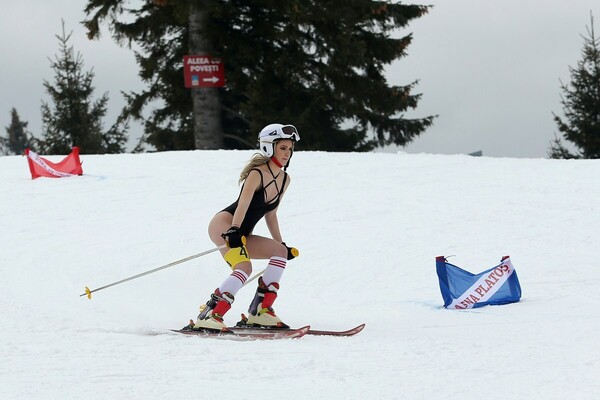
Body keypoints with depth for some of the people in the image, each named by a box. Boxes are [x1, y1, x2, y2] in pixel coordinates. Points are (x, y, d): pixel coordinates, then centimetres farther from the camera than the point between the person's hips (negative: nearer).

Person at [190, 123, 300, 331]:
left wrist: (282, 244, 23)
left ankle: (260, 311, -8)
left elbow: (270, 214, 22)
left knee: (281, 252, -7)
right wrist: (234, 232, -40)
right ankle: (209, 315, -35)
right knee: (244, 267, -29)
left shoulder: (284, 180, 11)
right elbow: (242, 205, -27)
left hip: (242, 234, 8)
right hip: (224, 223, -8)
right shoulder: (257, 174, -13)